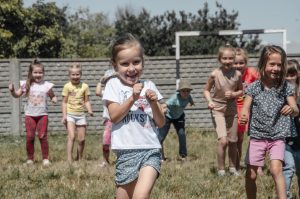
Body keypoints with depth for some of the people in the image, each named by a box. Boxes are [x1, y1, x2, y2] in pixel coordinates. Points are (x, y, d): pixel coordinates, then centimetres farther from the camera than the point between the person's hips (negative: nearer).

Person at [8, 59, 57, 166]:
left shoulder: (46, 85, 0)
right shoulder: (26, 84, 2)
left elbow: (52, 96, 11)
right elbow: (17, 95, 9)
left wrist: (54, 99, -12)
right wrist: (12, 90, -12)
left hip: (42, 114, -1)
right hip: (29, 114, 1)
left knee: (43, 136, -4)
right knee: (29, 137, 1)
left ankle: (45, 158, 4)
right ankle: (30, 159, 12)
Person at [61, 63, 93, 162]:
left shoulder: (84, 86, 3)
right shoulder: (67, 86, -2)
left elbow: (86, 101, 6)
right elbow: (64, 102, -1)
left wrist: (89, 110, -12)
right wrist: (64, 116, -9)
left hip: (81, 115, 3)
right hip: (70, 114, -3)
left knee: (82, 139, 5)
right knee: (71, 136, -17)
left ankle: (79, 159, 23)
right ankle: (69, 160, -19)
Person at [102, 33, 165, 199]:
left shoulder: (149, 86, 11)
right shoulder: (114, 85, 4)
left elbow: (161, 123, 9)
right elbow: (114, 116, -8)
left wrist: (153, 103, -7)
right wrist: (132, 98, -16)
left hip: (151, 150, 0)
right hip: (126, 152, 0)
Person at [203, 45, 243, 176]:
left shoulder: (237, 74, -5)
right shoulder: (215, 74, -11)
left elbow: (241, 90, 8)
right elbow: (206, 90, 1)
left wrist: (233, 94, -13)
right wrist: (209, 101, -16)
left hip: (232, 110, 3)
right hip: (218, 110, -3)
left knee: (232, 142, 11)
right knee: (223, 141, -16)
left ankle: (232, 168, 29)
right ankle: (221, 169, -1)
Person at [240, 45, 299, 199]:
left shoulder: (286, 88, -5)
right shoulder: (254, 88, -5)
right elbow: (245, 109, -8)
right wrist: (243, 117, -33)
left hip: (277, 137, -1)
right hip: (257, 137, 1)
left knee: (276, 169, -22)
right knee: (251, 175, 6)